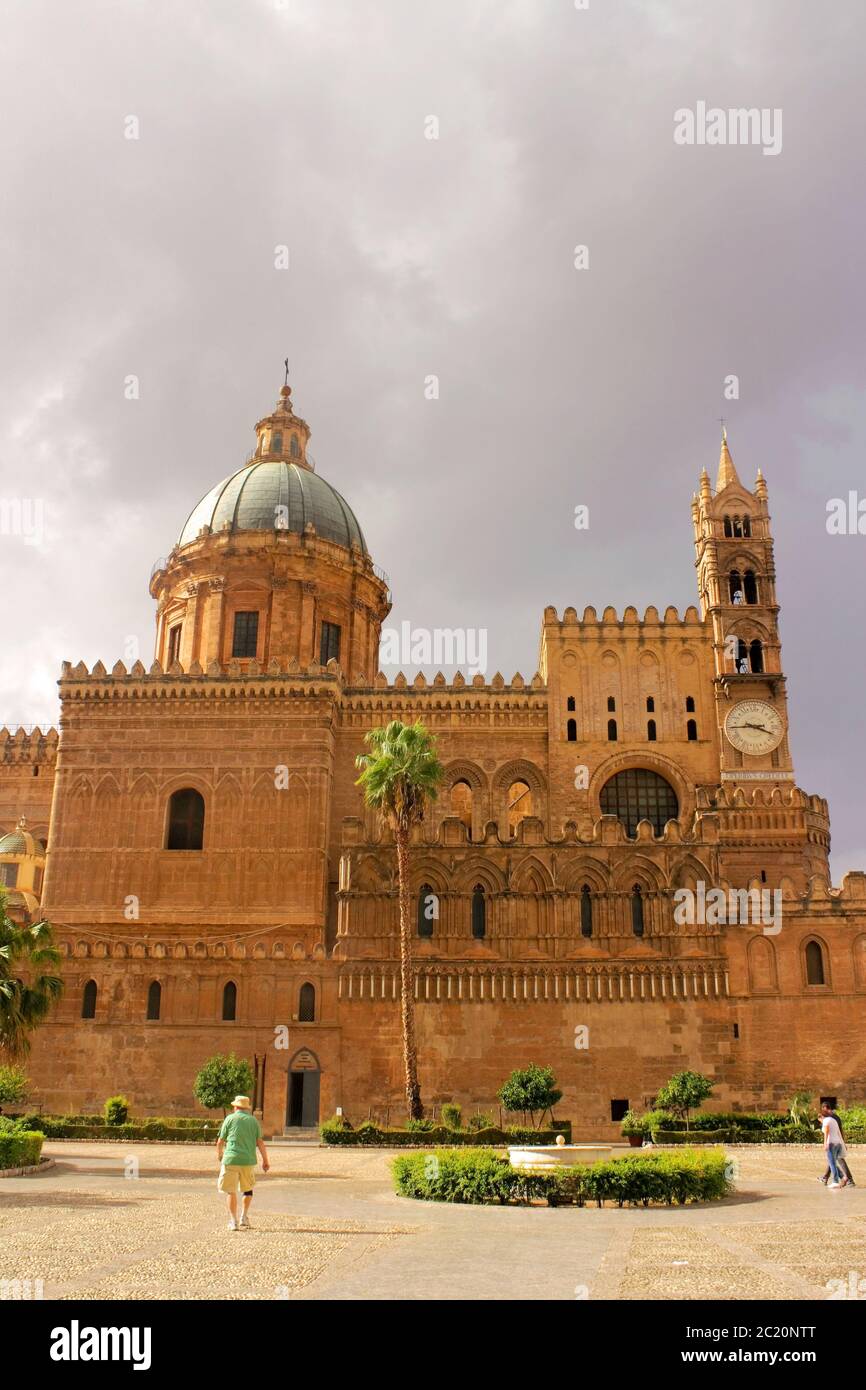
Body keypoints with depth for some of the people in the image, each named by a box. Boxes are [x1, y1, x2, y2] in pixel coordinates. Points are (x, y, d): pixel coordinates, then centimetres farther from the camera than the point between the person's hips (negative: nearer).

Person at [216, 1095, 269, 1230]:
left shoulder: (230, 1119, 4)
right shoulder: (253, 1120, 8)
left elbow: (221, 1141, 7)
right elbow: (260, 1142, 1)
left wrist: (219, 1154, 25)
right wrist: (265, 1160, 5)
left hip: (231, 1159, -2)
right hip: (248, 1160, 2)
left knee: (231, 1192, 6)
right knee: (247, 1189, 21)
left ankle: (233, 1222, 1)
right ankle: (244, 1217, 14)